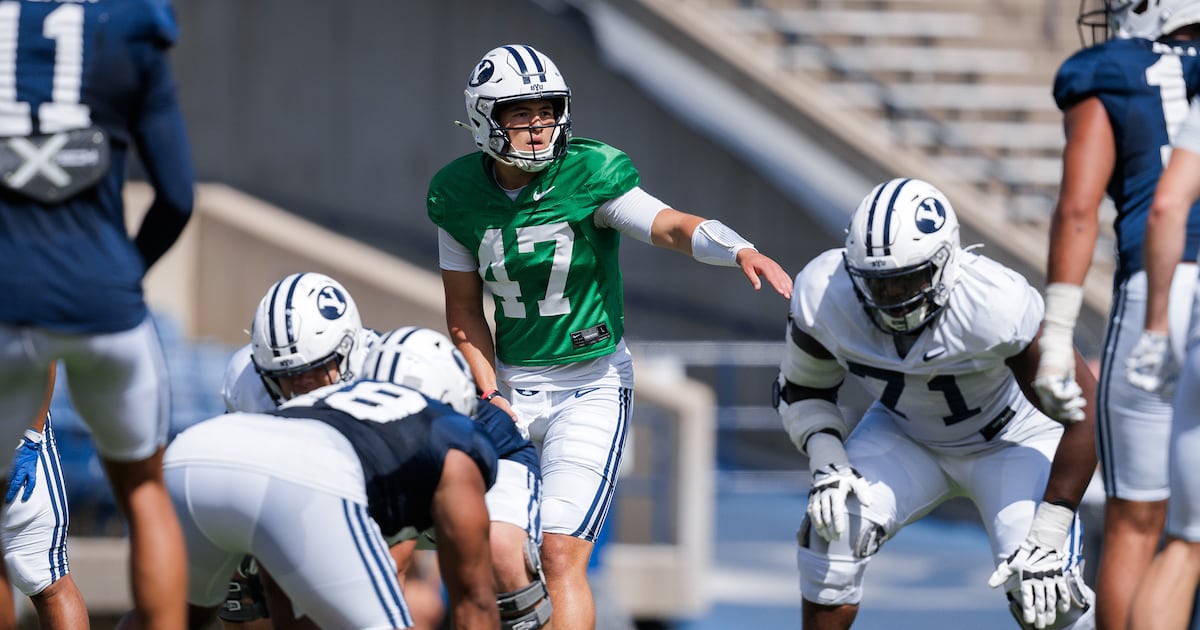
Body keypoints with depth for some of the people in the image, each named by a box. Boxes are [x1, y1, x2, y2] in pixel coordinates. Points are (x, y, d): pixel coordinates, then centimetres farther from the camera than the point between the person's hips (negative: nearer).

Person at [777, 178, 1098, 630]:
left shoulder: (996, 306, -38)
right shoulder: (824, 294, -26)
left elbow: (1084, 416, -29)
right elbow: (801, 388, -4)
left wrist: (1047, 536, -31)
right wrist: (827, 462, -24)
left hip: (1011, 437, -3)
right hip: (906, 435, 3)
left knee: (1042, 593, -22)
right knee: (835, 529, -22)